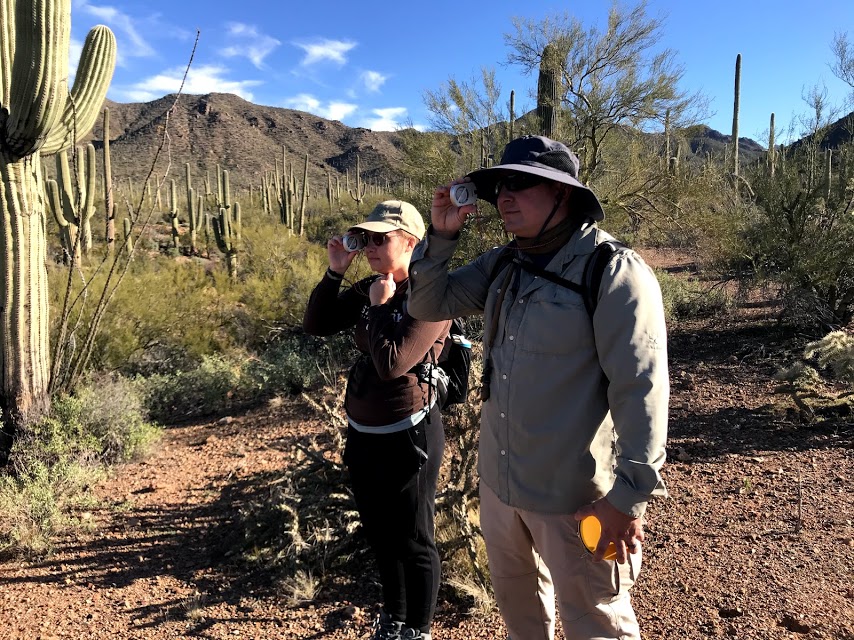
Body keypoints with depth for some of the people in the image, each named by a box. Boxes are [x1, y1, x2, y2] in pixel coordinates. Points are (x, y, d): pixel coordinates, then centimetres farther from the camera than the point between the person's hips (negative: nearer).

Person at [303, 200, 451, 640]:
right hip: (363, 434, 8)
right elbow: (315, 325, 5)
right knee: (380, 535, 23)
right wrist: (335, 272, -3)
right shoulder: (368, 289, 4)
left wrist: (377, 309, -14)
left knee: (412, 542, 10)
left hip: (406, 436, -8)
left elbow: (391, 363, -26)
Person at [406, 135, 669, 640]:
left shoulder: (614, 272, -19)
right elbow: (430, 305, 7)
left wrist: (630, 494, -20)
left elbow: (641, 389, -20)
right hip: (498, 478, 7)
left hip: (573, 494, -7)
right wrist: (442, 235, -7)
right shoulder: (503, 264, 4)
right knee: (516, 598, 27)